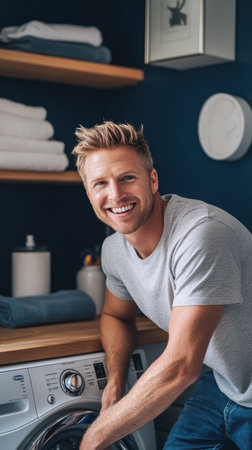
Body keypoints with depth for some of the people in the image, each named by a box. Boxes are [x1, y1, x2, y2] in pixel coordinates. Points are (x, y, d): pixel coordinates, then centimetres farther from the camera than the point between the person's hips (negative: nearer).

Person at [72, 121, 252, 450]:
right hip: (222, 382, 6)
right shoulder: (114, 249, -4)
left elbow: (180, 366, -31)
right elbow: (116, 315, 16)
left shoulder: (202, 234, -30)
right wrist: (115, 380, -5)